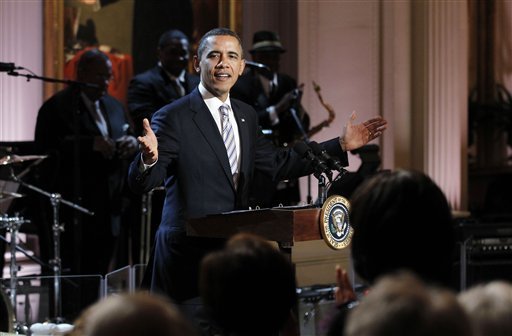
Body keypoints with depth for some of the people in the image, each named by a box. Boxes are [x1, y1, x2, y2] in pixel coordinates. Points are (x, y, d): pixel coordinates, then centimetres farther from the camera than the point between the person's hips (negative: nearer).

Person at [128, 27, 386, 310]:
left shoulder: (246, 116, 13)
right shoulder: (172, 118, -9)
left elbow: (277, 164, 20)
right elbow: (140, 184, -13)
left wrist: (341, 145, 16)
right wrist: (150, 158, -37)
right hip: (188, 254, -6)